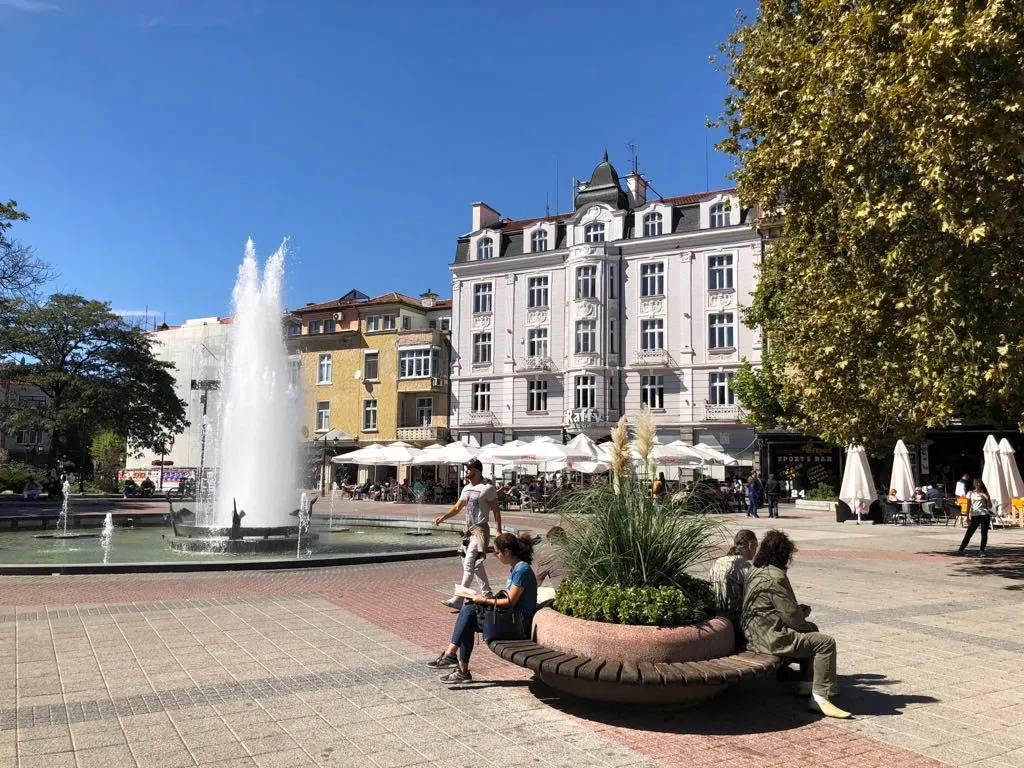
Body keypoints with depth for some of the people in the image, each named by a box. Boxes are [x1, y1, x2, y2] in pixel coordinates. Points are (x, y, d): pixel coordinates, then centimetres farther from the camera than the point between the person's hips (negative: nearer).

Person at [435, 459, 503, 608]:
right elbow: (457, 507, 19)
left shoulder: (487, 488, -9)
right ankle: (487, 593, 27)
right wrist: (443, 517, 4)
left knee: (468, 564, -13)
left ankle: (458, 599, -15)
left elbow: (496, 511, -9)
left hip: (480, 530, -8)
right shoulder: (466, 489, 13)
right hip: (469, 530, 8)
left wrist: (499, 531, -14)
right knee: (476, 565, 15)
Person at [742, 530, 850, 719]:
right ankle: (820, 699, -8)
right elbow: (792, 617, -18)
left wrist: (800, 609, 10)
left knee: (811, 629, 27)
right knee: (826, 642, -8)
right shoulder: (776, 578, -21)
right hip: (772, 638, -10)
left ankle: (807, 685, 30)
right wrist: (803, 623, 3)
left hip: (756, 632, 10)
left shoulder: (755, 572, 10)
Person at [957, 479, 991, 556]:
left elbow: (990, 506, 6)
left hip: (985, 515, 1)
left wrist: (988, 498, -10)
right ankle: (961, 549, -3)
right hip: (975, 515, -1)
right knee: (969, 533, -4)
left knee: (984, 534, -2)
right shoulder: (970, 494, 9)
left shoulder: (984, 494, 9)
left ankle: (981, 550, 9)